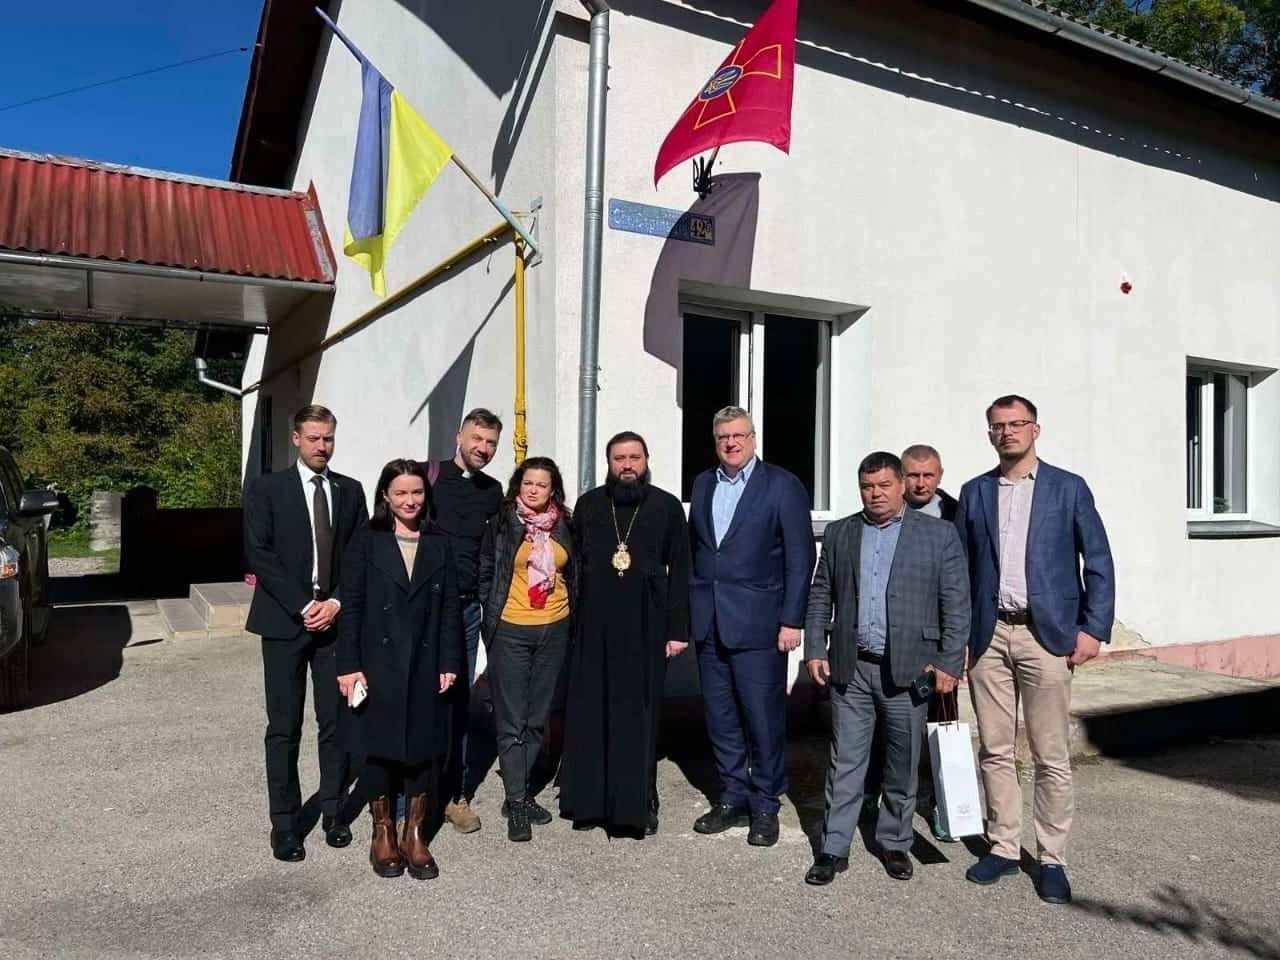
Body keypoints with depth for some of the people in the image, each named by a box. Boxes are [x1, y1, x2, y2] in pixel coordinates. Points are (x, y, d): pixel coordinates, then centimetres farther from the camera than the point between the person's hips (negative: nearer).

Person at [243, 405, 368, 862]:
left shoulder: (350, 490, 10)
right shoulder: (266, 488, 1)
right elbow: (259, 554, -6)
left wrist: (337, 603, -7)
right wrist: (303, 606, -12)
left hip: (336, 618, 2)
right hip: (285, 621, -2)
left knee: (336, 722, 6)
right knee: (284, 729, 3)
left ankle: (333, 812, 20)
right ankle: (285, 823, 13)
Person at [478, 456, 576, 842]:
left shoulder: (564, 526, 6)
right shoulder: (501, 524, -4)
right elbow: (485, 572, 3)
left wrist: (568, 611, 8)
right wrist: (493, 610, 2)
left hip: (554, 630, 4)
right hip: (511, 631, -4)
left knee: (537, 717, 11)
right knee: (511, 720, 0)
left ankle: (518, 793, 25)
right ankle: (517, 803, 8)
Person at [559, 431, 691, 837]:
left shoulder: (666, 506, 2)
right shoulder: (588, 504, 7)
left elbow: (679, 570, 2)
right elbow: (573, 565, 8)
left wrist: (678, 629, -3)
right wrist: (570, 621, 2)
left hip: (645, 627, -1)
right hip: (594, 626, 2)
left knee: (640, 713, 5)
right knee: (590, 712, 6)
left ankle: (638, 803, 17)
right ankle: (590, 800, 19)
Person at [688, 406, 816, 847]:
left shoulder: (782, 485, -4)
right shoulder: (703, 484, 12)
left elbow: (800, 557, -6)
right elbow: (693, 549, 12)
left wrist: (791, 621, -11)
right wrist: (689, 612, 8)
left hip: (758, 624, -5)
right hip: (709, 624, 5)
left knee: (763, 719, 2)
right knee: (720, 718, 12)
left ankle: (765, 806, 19)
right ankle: (732, 798, 27)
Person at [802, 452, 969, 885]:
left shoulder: (939, 534, 1)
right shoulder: (839, 534, 9)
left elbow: (956, 604, -1)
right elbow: (820, 597, 11)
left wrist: (949, 662, -7)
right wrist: (814, 650, 3)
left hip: (908, 670, -1)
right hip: (850, 669, 2)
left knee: (903, 766, 11)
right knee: (844, 764, 5)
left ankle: (894, 843, 28)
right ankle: (834, 849, 16)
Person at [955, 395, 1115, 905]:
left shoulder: (1068, 488, 4)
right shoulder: (974, 493, 10)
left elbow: (1099, 563, 2)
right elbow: (961, 568, 10)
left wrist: (1093, 628, -6)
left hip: (1046, 635, -2)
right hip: (988, 636, 3)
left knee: (1052, 757, 3)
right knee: (994, 751, 9)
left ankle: (1051, 859, 17)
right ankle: (1003, 847, 23)